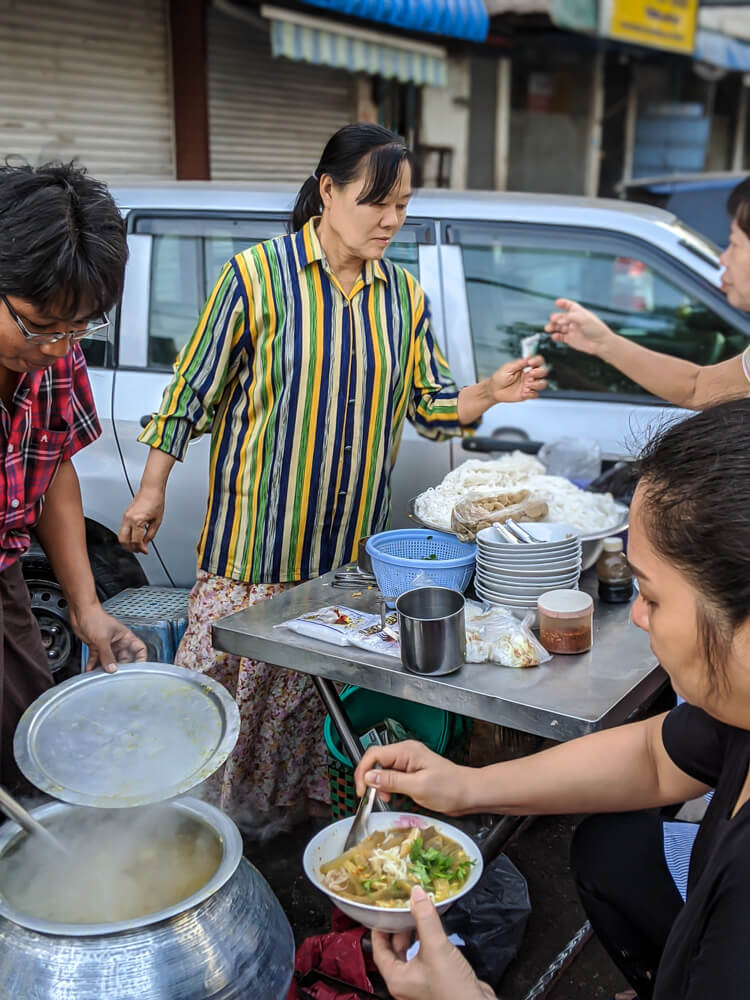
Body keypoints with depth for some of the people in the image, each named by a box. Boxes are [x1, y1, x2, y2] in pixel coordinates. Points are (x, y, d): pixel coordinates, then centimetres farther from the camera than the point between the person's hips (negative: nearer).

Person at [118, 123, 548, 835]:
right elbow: (194, 390, -3)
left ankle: (282, 807, 35)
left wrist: (492, 393, -11)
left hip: (350, 545, 4)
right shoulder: (257, 275, -8)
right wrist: (151, 491, -1)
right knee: (223, 678, 4)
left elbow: (431, 406, 8)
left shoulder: (405, 297, 6)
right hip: (255, 536, -4)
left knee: (312, 687, 14)